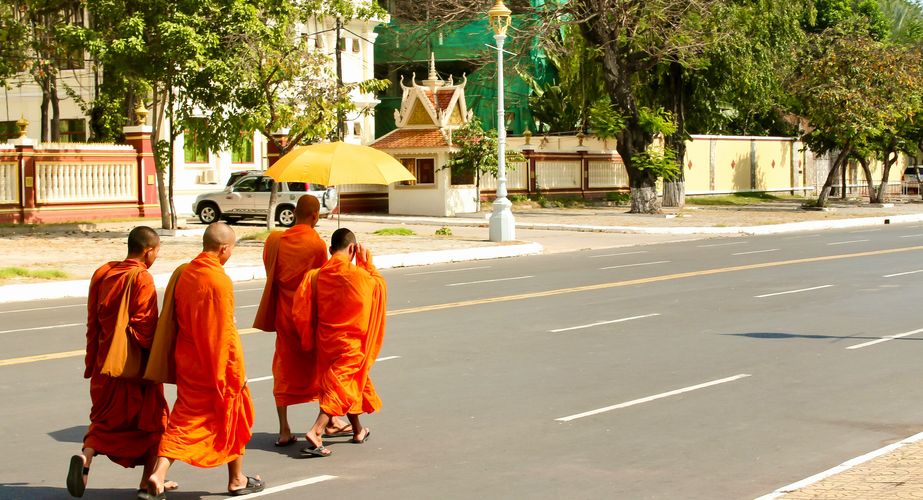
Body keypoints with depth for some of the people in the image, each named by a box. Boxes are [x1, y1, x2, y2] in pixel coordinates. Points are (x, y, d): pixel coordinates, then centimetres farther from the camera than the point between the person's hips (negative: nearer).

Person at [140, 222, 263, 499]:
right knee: (232, 419, 13)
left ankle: (158, 476, -6)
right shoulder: (219, 281, -20)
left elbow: (174, 322, 11)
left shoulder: (183, 273, 2)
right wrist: (238, 371, -13)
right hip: (218, 366, -6)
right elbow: (225, 333, -20)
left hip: (187, 363, 6)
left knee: (185, 418, 10)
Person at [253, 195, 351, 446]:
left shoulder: (275, 240, -3)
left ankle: (284, 430, 5)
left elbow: (271, 275, 4)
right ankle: (329, 421, 24)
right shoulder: (317, 244, -15)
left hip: (284, 314, 3)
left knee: (284, 369, 8)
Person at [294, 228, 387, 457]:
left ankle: (358, 431, 36)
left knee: (350, 385, 21)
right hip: (350, 342, -6)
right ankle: (316, 433, -18)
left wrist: (311, 339, 7)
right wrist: (366, 263, 8)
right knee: (340, 387, -1)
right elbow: (379, 285, 4)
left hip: (326, 340, 6)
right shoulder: (357, 274, -17)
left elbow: (302, 311, -6)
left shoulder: (317, 275, -5)